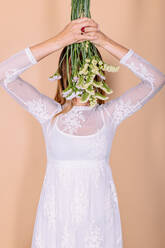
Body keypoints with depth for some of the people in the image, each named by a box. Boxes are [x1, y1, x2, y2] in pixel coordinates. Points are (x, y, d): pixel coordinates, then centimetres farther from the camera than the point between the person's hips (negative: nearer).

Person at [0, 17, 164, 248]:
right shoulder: (50, 113, -2)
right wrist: (60, 40, -20)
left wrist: (106, 42, -16)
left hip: (99, 214, 1)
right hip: (57, 213, -1)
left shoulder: (109, 114, 0)